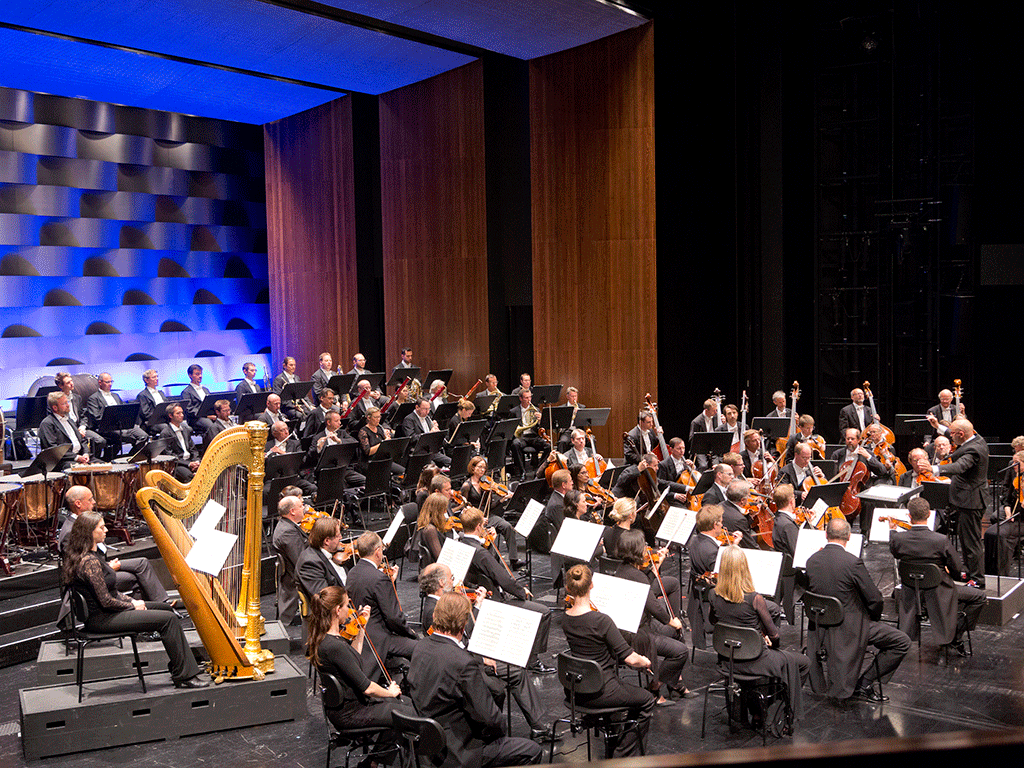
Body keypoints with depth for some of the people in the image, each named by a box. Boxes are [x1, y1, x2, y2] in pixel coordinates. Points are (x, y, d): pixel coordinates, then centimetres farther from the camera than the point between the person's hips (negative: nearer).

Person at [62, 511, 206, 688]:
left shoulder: (89, 555, 9)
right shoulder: (90, 562, -24)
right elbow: (106, 601, -23)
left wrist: (132, 601, 5)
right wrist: (133, 606, -8)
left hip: (103, 612, 11)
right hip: (102, 619, -11)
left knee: (167, 608, 15)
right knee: (169, 619, -16)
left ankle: (178, 664, 19)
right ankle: (184, 676, -12)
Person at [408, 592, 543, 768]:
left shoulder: (420, 647, -5)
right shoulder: (464, 663, -31)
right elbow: (490, 718, -26)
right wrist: (500, 727, -3)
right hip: (459, 753, -9)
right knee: (533, 751, 2)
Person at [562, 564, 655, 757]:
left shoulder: (566, 618, -5)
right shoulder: (600, 620, -27)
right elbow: (630, 659, -22)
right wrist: (645, 662, -3)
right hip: (599, 691, -7)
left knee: (628, 690, 32)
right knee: (647, 700, 17)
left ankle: (612, 748, 39)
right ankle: (623, 755, 20)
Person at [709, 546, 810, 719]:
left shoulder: (715, 596, -11)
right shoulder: (755, 599, -24)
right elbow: (774, 635, -14)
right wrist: (766, 636, 10)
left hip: (726, 661, 5)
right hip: (752, 662, -5)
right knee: (803, 662, 16)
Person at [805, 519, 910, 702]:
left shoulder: (811, 561, -3)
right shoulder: (853, 562, -21)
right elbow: (874, 598, -14)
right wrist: (874, 618, 5)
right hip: (850, 627, -7)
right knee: (902, 642, 5)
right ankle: (864, 683, 5)